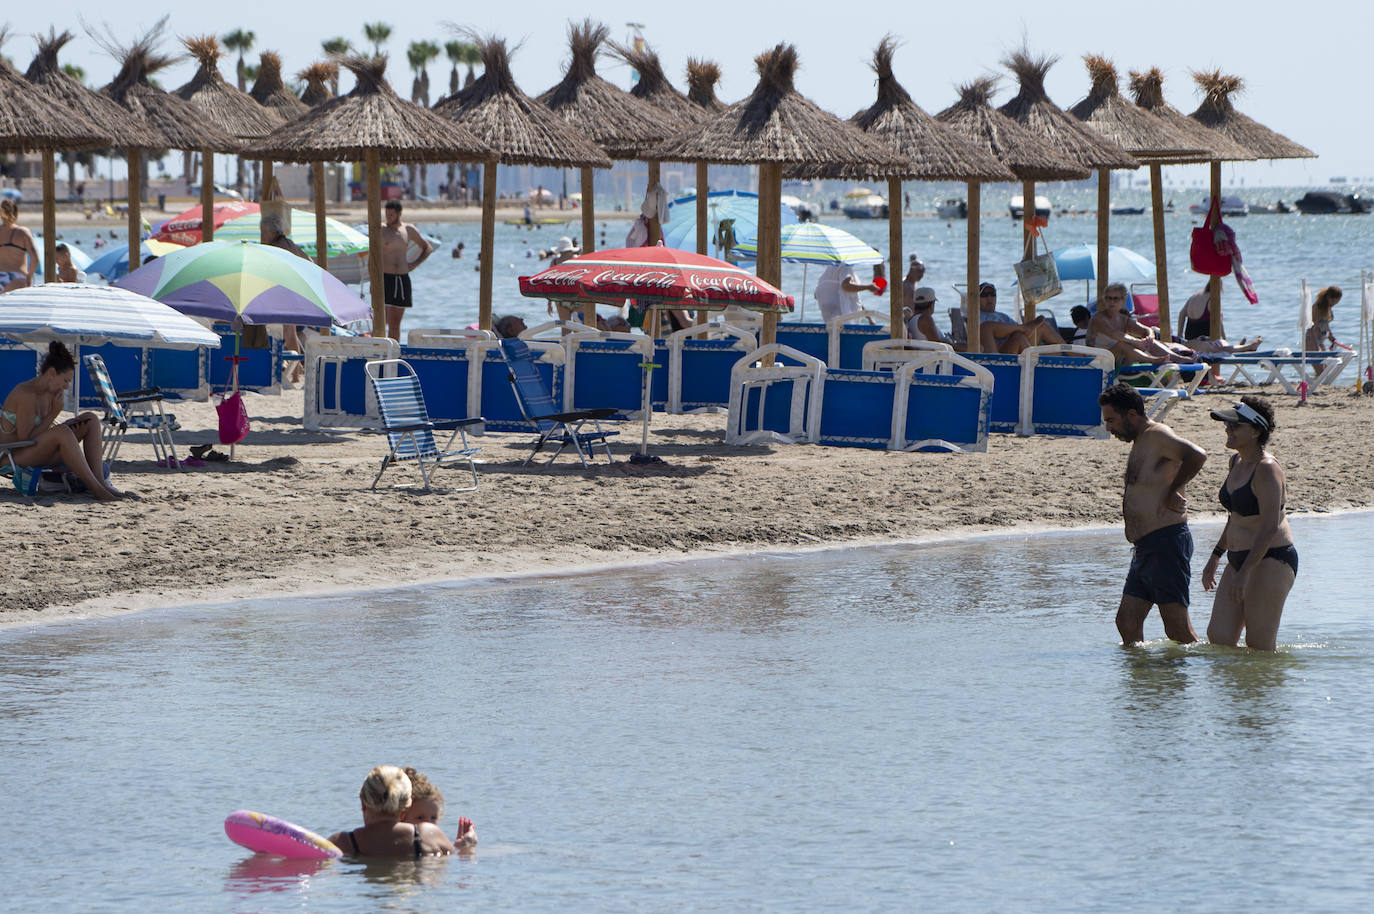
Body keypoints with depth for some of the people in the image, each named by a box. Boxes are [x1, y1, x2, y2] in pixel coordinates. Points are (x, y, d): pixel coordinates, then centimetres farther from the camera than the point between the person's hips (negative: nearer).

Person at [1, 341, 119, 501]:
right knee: (62, 432, -37)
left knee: (91, 420, 2)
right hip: (15, 455, -10)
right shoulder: (26, 395, -22)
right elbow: (25, 438, -23)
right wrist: (53, 414, -20)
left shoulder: (48, 392, 6)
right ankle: (96, 488, -34)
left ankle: (99, 480, -14)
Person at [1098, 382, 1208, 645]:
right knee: (1127, 621, 8)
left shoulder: (1156, 436, -12)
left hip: (1167, 542, -10)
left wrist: (1172, 493, -19)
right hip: (1144, 549, 11)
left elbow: (1197, 456, -27)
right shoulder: (1139, 442, 19)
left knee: (1178, 630, -10)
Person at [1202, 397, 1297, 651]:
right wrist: (1215, 557, 25)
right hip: (1239, 561, 9)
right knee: (1218, 638, 2)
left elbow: (1270, 527, -22)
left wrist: (1244, 573, -25)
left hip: (1271, 561, -9)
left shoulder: (1267, 469, -17)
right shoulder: (1237, 461, 12)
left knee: (1260, 648, -6)